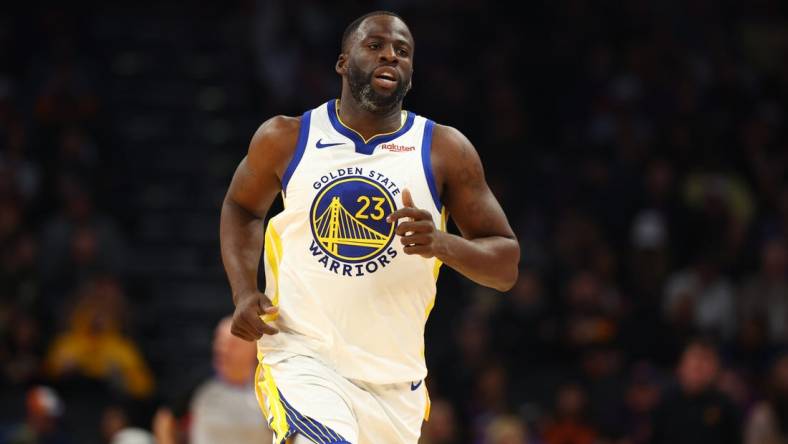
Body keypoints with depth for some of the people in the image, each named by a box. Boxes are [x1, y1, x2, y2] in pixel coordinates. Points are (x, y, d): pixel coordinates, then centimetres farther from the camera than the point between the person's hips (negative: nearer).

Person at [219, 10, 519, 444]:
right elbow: (241, 207, 19)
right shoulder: (286, 139, -1)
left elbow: (506, 267, -1)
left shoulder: (445, 151, -2)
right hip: (301, 356, -3)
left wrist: (442, 244, -21)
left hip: (393, 381, 3)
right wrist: (244, 292, 3)